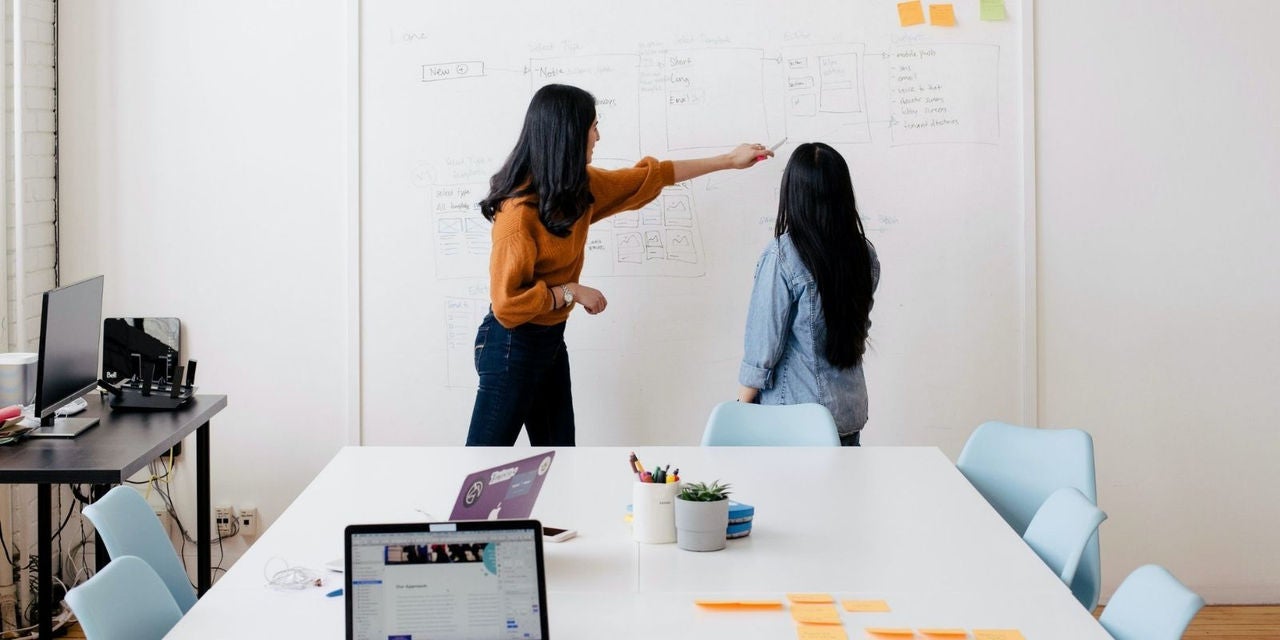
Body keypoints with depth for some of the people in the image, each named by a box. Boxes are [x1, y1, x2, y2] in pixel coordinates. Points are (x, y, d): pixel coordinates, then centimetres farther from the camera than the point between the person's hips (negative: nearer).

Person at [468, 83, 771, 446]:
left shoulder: (579, 187, 2)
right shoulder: (520, 210, -25)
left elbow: (648, 177, 15)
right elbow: (507, 302, -26)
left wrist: (728, 161, 20)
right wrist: (572, 292, -17)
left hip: (551, 339, 9)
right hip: (512, 346, -9)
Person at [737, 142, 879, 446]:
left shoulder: (781, 256, -18)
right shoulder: (865, 254, -1)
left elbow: (762, 348, -14)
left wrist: (741, 409, -3)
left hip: (793, 415, -5)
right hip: (850, 413, 5)